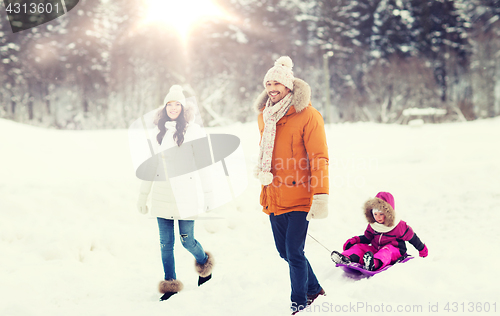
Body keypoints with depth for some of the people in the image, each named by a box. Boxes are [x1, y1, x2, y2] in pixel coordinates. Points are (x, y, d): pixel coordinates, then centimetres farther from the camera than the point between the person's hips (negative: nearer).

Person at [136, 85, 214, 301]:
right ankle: (170, 285, 15)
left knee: (187, 240, -1)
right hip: (161, 195, 3)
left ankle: (204, 263, 31)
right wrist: (143, 195, 13)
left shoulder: (194, 130, 0)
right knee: (166, 243, 4)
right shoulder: (158, 132, 10)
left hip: (185, 193, -3)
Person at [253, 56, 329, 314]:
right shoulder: (264, 116, 9)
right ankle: (314, 290, 35)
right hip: (273, 197, 7)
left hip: (298, 196, -7)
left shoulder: (307, 115, -11)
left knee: (294, 253, -6)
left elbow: (319, 159, -14)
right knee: (284, 251, 15)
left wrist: (321, 196, -21)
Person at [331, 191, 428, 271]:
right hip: (376, 250, 5)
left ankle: (374, 264, -74)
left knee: (387, 250, -39)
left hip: (395, 251, -5)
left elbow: (412, 237, 4)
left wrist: (422, 249, 17)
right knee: (360, 247, -15)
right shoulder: (372, 225, 6)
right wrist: (355, 240, -1)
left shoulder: (399, 226, -8)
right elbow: (367, 238, 18)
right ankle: (347, 258, -49)